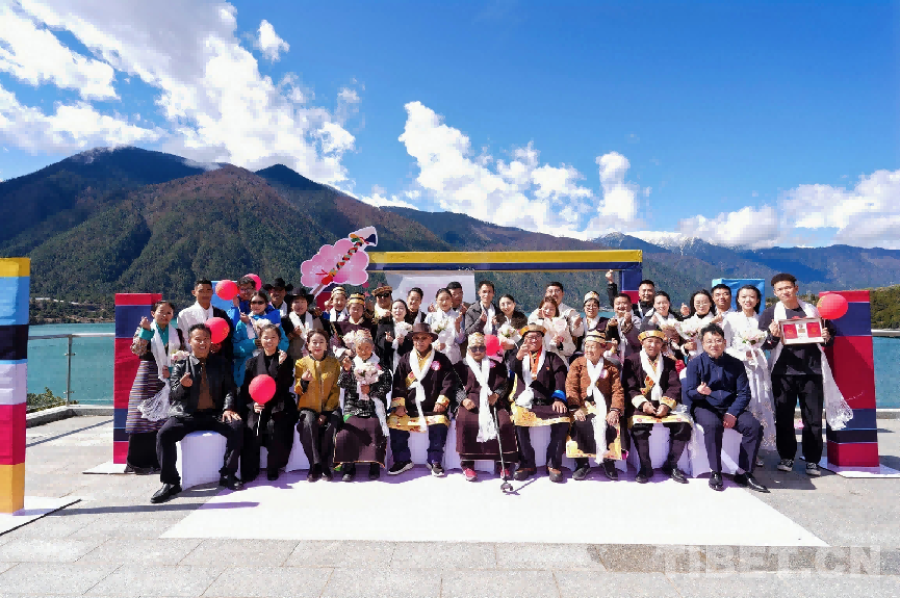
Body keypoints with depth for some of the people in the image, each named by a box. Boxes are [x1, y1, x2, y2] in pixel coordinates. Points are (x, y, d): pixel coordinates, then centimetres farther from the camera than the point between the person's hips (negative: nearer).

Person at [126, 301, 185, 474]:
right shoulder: (144, 329, 7)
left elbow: (183, 354, 11)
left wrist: (172, 369, -4)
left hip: (170, 380, 2)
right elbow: (137, 351, -8)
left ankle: (160, 461, 6)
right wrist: (145, 330, -14)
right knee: (144, 419, -3)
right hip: (148, 378, -2)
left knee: (165, 420, -2)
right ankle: (139, 462, 6)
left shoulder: (177, 332, 13)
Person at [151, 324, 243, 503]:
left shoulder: (221, 363, 10)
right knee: (164, 433, -27)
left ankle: (227, 475, -12)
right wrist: (182, 386, -21)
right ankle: (170, 482, -12)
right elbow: (172, 396, 3)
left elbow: (230, 389, 7)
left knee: (237, 426, -26)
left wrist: (228, 408, -12)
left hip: (215, 414, 0)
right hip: (186, 414, 0)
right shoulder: (180, 365, 7)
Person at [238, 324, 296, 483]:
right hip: (256, 406, 1)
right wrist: (252, 404, -11)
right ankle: (249, 471, -7)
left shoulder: (286, 360, 10)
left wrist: (280, 365, -14)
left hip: (278, 406, -1)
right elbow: (245, 388, 7)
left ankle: (273, 469, -8)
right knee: (251, 428, -27)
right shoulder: (252, 362, 12)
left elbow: (286, 386, -3)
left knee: (274, 427, -29)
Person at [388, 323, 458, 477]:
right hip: (409, 407, 2)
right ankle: (403, 460, 0)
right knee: (394, 422, -20)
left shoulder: (441, 359, 4)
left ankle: (435, 461, -5)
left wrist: (442, 401, -10)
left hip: (432, 408, -2)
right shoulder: (405, 360, 9)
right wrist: (398, 404, -4)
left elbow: (450, 382, -1)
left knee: (440, 424, -28)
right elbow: (398, 384, 6)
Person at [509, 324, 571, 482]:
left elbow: (560, 379, 6)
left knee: (563, 419, -29)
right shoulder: (519, 357, 21)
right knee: (518, 421, -32)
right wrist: (517, 357, -16)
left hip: (547, 402, 0)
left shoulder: (552, 358, 20)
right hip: (524, 403, 0)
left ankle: (554, 464, -15)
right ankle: (527, 464, -17)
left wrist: (558, 398, -12)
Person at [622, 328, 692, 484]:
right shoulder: (631, 361, 5)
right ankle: (645, 467, -12)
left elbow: (675, 388, 2)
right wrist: (643, 403, -20)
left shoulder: (669, 362, 13)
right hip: (640, 405, -3)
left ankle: (671, 465, -3)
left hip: (664, 405, 3)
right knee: (639, 427, -33)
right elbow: (629, 388, -3)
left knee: (684, 425, -23)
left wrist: (666, 404, -16)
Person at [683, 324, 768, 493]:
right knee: (713, 425, -36)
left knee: (754, 427, -23)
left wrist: (732, 413, -14)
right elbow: (688, 393, -7)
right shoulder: (695, 364, -1)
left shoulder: (735, 364, 7)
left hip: (731, 407, 3)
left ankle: (743, 473, -11)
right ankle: (715, 472, -21)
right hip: (704, 407, -3)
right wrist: (699, 392, -32)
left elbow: (744, 393, 2)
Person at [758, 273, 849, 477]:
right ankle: (786, 457, 15)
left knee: (813, 418, 4)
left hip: (812, 371, 1)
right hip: (783, 372, -1)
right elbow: (764, 344, -3)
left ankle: (812, 460, 14)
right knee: (784, 417, 4)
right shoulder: (770, 313, 2)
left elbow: (830, 335, 14)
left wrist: (827, 337, -8)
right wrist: (773, 337, -24)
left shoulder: (813, 311, 8)